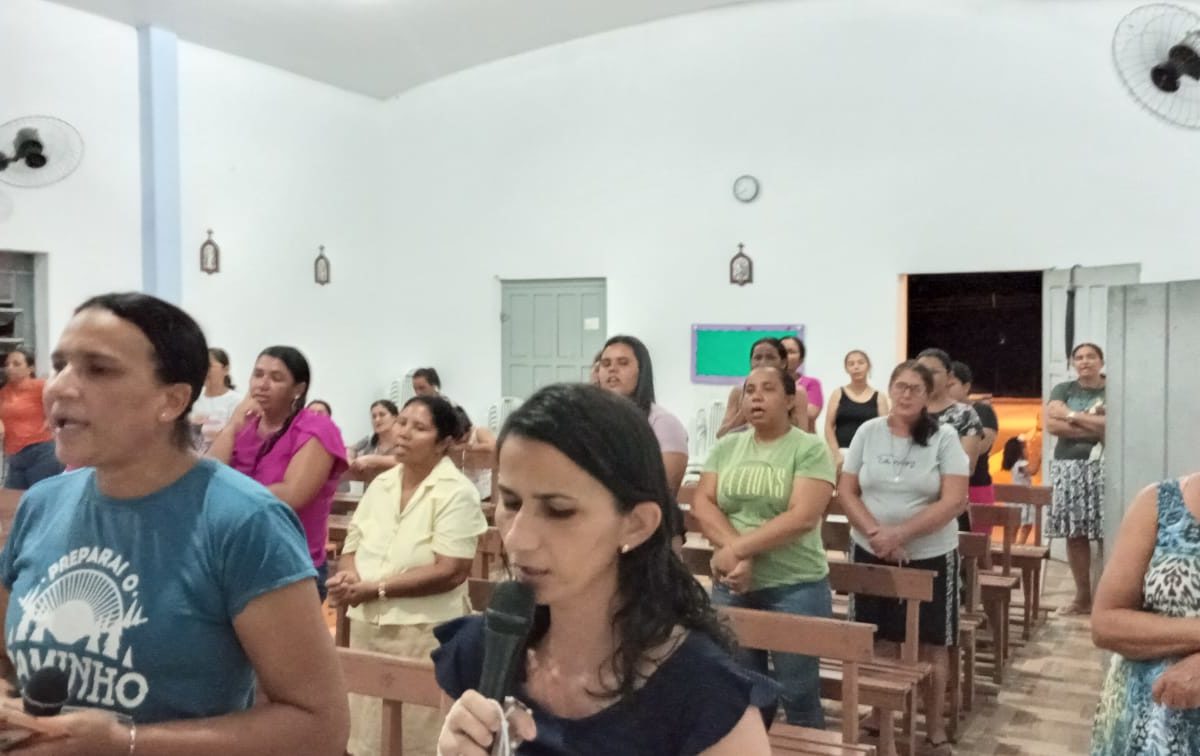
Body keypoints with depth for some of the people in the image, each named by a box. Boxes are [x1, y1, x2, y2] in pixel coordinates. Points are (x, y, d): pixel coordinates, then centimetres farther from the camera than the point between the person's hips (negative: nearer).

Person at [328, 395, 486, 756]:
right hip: (366, 625, 6)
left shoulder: (457, 492, -11)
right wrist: (350, 575, -11)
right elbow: (352, 546, 13)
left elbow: (450, 571, -17)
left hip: (424, 631, -6)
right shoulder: (380, 484, 9)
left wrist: (375, 588, -16)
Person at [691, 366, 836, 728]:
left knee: (798, 694, 5)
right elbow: (702, 502, 0)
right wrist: (735, 549, -17)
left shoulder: (811, 449, -6)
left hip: (794, 588, -4)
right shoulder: (726, 447, 8)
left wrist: (738, 549, -17)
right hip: (731, 585, 4)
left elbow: (802, 518, -16)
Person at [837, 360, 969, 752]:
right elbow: (846, 491, 0)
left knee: (931, 646, 7)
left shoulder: (944, 437, -6)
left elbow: (953, 501, -13)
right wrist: (876, 533, -14)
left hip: (930, 556, -1)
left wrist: (900, 533, -20)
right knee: (882, 643, 9)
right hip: (871, 554, 2)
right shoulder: (868, 432, 1)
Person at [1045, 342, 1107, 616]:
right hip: (1069, 467, 3)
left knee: (1109, 534, -9)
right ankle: (1083, 598, 11)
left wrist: (1072, 416, -7)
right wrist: (1094, 428, -7)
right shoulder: (1063, 389, 11)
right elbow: (1051, 424, -3)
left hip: (1103, 467, -2)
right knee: (1075, 535, 3)